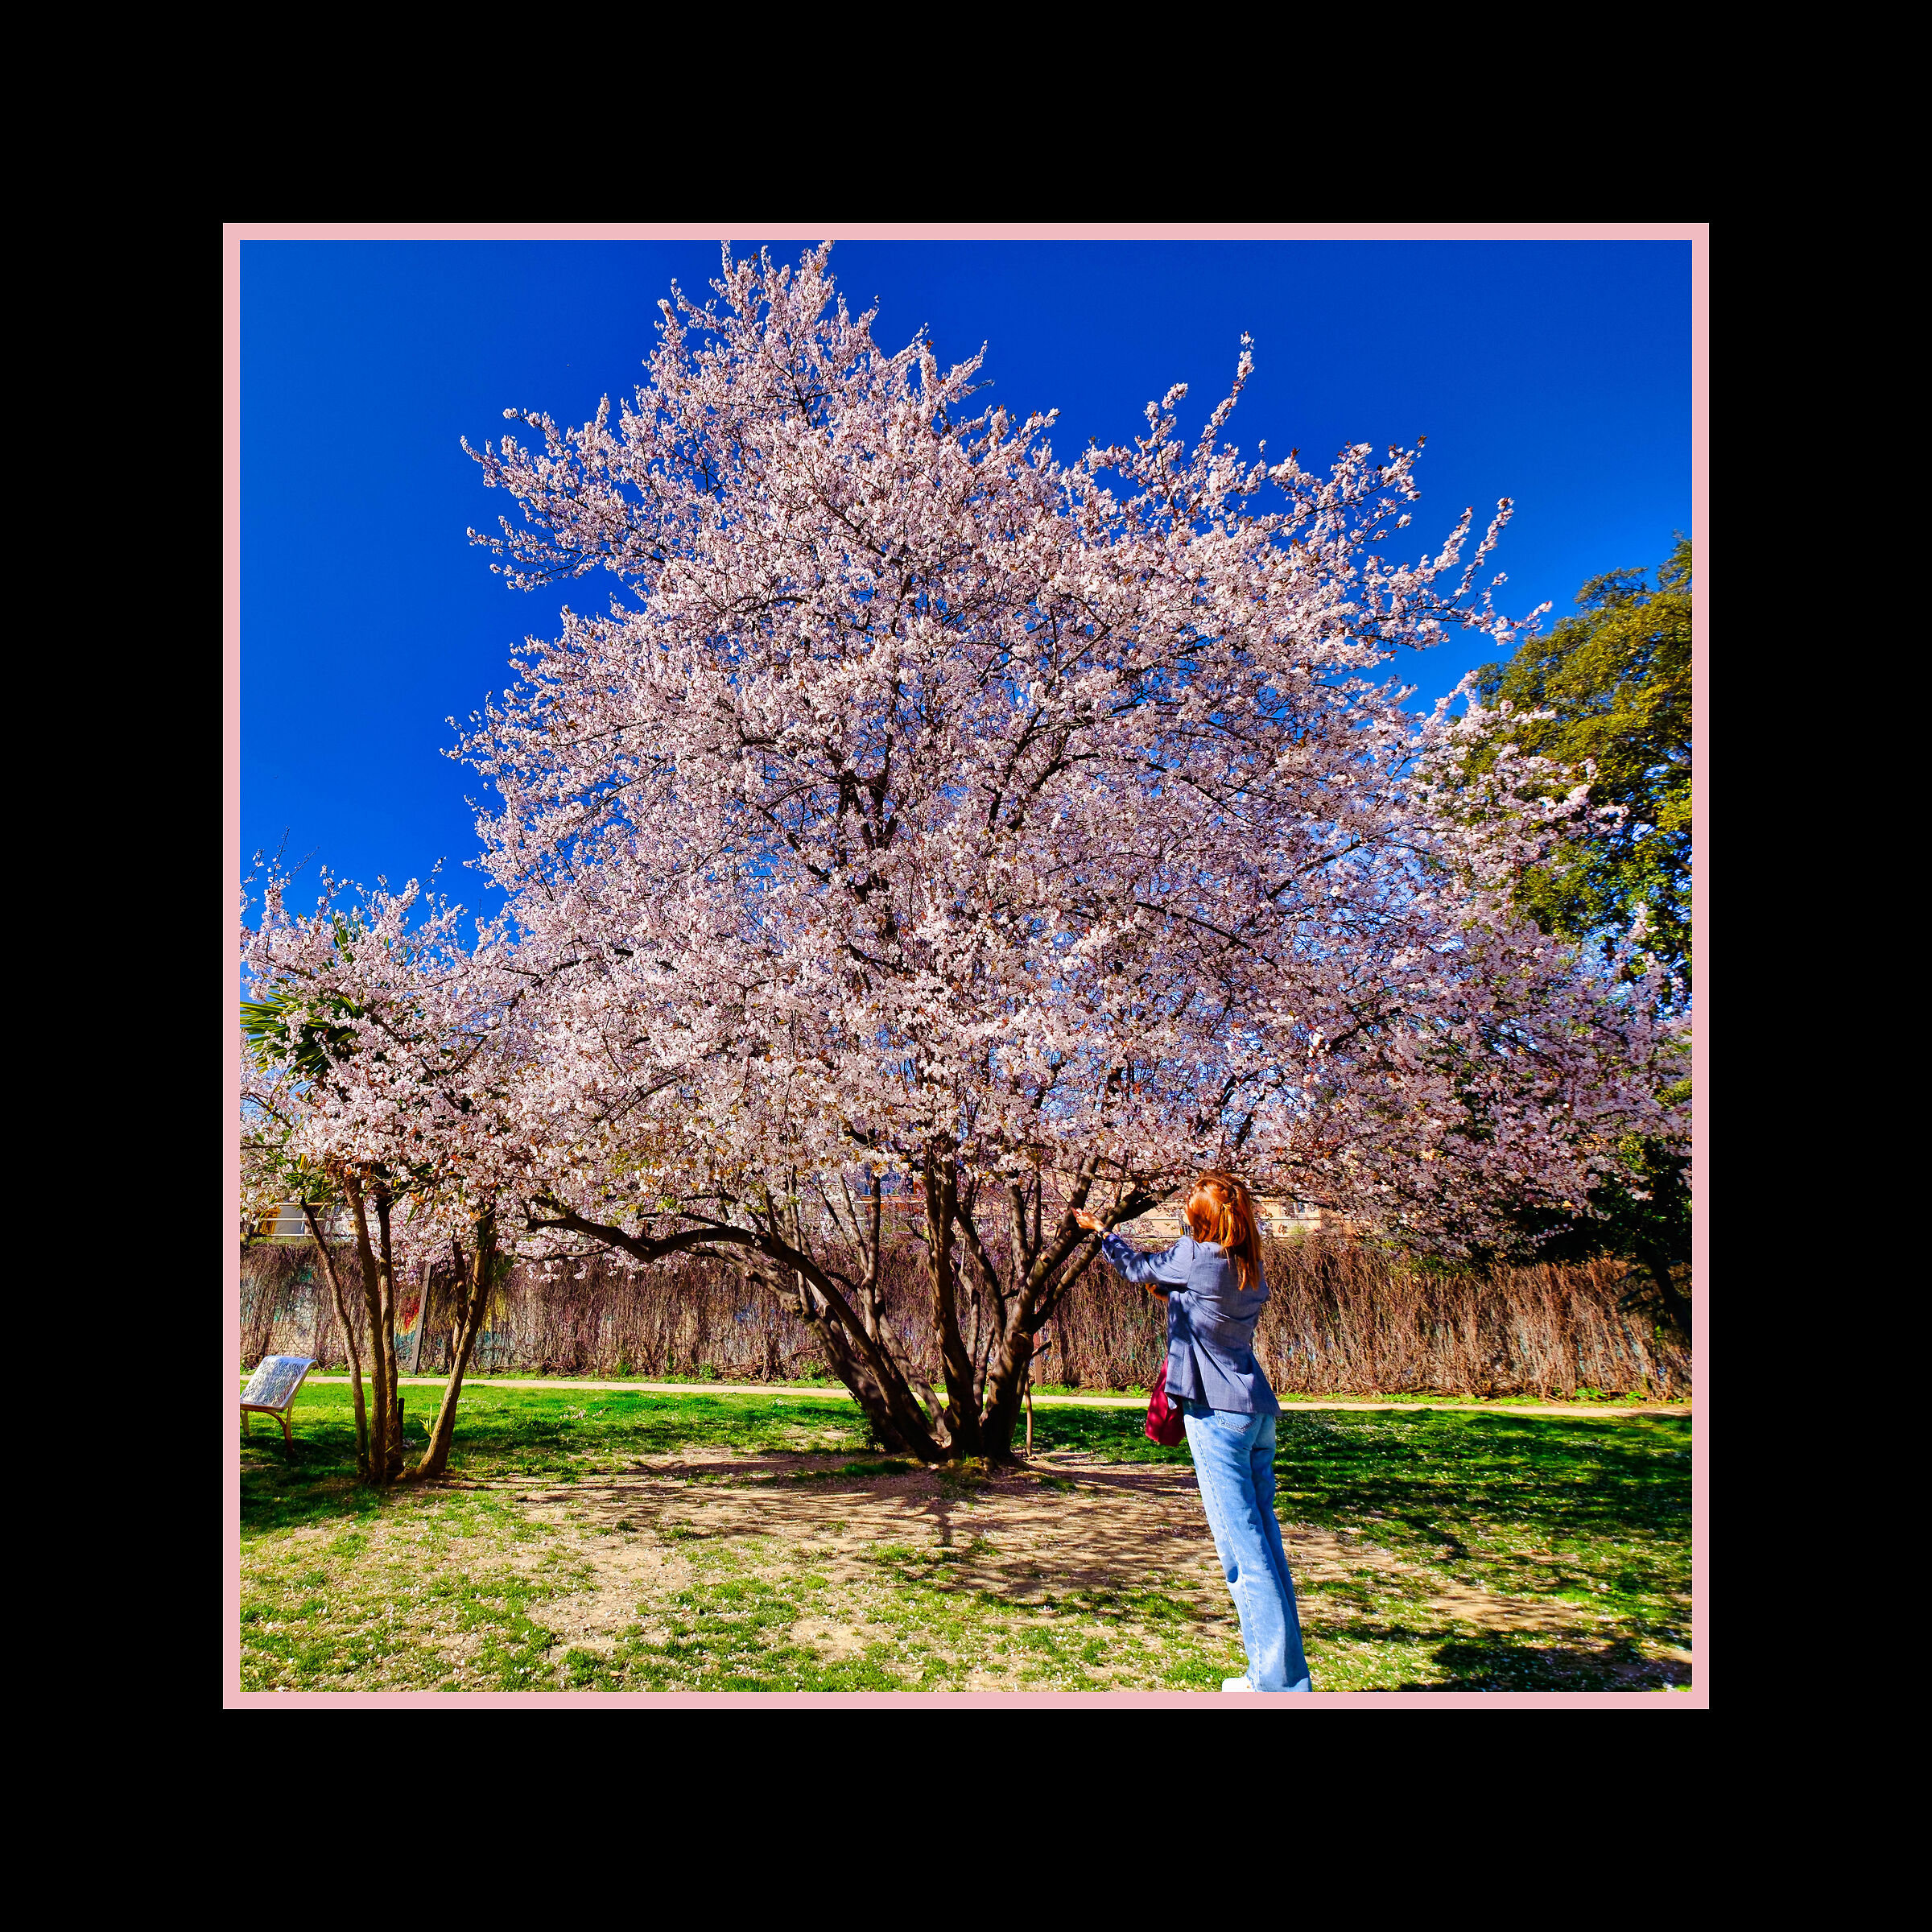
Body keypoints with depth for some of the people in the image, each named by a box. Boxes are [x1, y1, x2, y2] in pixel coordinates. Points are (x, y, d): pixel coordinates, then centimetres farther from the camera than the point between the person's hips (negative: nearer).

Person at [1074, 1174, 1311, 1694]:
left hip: (1217, 1411, -8)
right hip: (1258, 1411, 8)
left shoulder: (1195, 1256, -12)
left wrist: (1099, 1230, 21)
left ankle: (1276, 1679, 3)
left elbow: (1140, 1268, 6)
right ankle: (1287, 1673, 21)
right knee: (1264, 1541, 13)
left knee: (1242, 1548, -3)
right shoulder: (1251, 1270, 9)